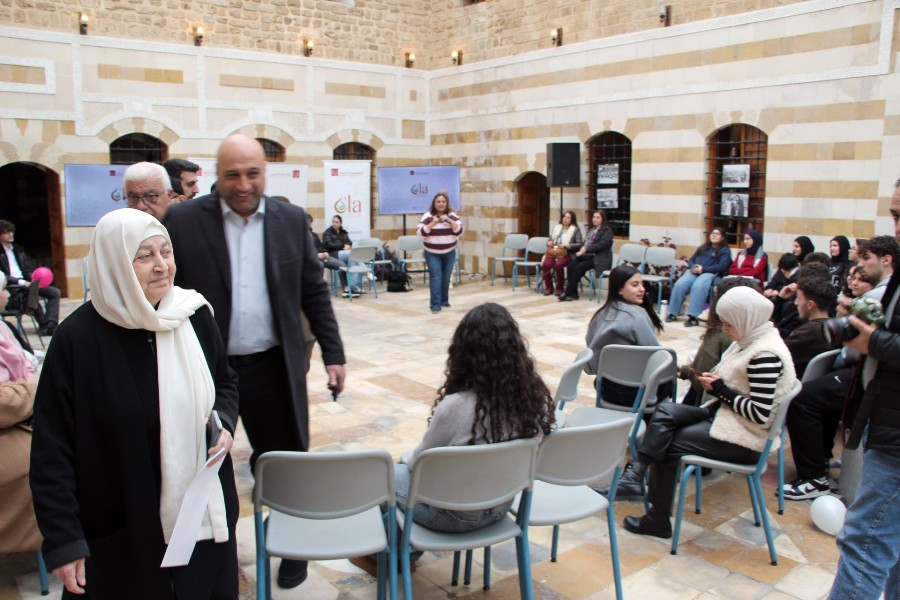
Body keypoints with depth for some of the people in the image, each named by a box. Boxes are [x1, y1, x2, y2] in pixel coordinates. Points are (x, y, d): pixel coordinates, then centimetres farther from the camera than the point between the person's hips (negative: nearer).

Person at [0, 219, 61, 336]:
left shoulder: (18, 250, 21)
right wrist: (21, 282, -21)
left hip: (25, 283, 7)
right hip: (11, 288, -7)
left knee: (55, 292, -12)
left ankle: (50, 325, -24)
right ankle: (43, 324, -20)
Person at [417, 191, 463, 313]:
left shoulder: (452, 216, 0)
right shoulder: (428, 216, -6)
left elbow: (459, 230, -11)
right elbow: (420, 232, -13)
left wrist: (449, 220, -22)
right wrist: (433, 223, -23)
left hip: (449, 253, 3)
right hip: (432, 253, -3)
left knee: (446, 278, 11)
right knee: (435, 277, -10)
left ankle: (444, 300, 28)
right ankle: (435, 304, -10)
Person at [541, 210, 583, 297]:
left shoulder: (575, 230, 5)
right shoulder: (556, 227, 19)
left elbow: (579, 244, -3)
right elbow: (550, 239, 24)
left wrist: (566, 245, -14)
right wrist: (549, 242, 0)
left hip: (567, 253, -3)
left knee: (558, 265, -35)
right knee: (546, 264, -28)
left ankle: (560, 288, -14)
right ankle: (549, 287, -10)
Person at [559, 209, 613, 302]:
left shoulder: (607, 231, -1)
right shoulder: (592, 230, 21)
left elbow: (601, 245, -15)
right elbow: (586, 243, 17)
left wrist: (586, 249, -17)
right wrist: (582, 249, -7)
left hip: (599, 258, -7)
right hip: (588, 255, 7)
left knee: (578, 268, -27)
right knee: (571, 265, -21)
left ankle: (567, 293, -20)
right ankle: (573, 293, -20)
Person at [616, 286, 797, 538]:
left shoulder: (765, 355, -23)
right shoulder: (750, 340, 7)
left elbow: (760, 414, -26)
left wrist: (721, 390, -17)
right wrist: (714, 381, -5)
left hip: (742, 439, -9)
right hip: (724, 415, 9)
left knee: (667, 443, -8)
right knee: (664, 411, -6)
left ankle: (658, 520, 6)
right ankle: (636, 474, -14)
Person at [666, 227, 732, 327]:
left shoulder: (725, 250, 12)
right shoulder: (702, 247, 30)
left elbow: (722, 266, -4)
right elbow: (691, 260, 23)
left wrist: (703, 269, -14)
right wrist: (692, 267, -3)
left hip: (709, 273, -4)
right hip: (694, 271, 4)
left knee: (698, 287, -38)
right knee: (679, 284, -27)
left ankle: (694, 316, -42)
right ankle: (673, 313, -22)